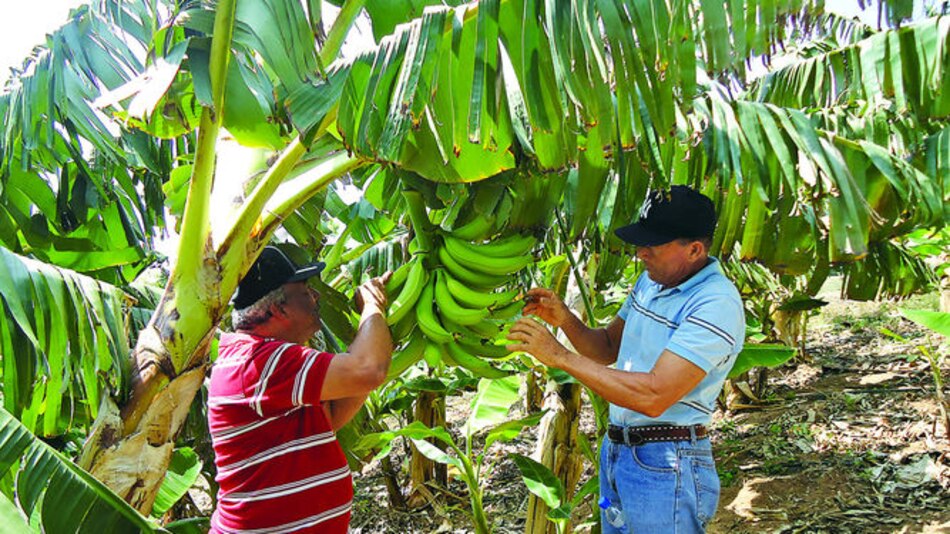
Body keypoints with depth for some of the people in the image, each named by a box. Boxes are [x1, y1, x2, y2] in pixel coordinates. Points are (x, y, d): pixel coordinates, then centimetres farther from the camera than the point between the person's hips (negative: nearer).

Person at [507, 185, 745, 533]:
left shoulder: (716, 305, -22)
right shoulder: (651, 280, 7)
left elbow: (654, 396, -29)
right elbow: (609, 349, 15)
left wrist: (561, 356, -25)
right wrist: (564, 319, -5)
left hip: (664, 464, -8)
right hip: (615, 449, 8)